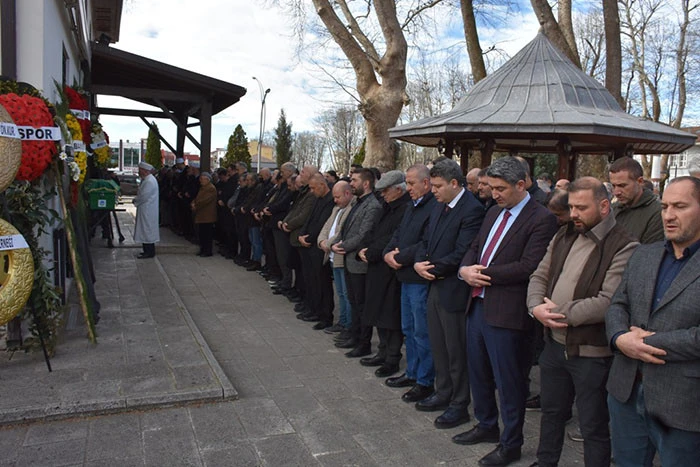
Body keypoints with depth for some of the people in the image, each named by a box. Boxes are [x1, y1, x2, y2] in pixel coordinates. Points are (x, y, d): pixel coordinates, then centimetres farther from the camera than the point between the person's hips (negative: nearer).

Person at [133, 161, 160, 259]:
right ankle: (148, 251, 21)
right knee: (146, 230, 14)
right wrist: (136, 199, 5)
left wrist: (135, 201, -7)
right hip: (145, 210, 10)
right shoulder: (146, 180, 13)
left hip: (147, 210, -10)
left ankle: (149, 252, 1)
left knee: (147, 230, -4)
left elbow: (144, 196, -23)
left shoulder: (149, 181, -20)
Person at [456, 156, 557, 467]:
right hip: (478, 304, 8)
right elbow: (475, 247, 17)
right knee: (478, 372, 21)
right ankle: (486, 426, 42)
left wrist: (483, 273, -15)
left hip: (506, 312, -8)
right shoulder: (494, 212, 13)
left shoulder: (541, 219, -13)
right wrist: (466, 269, -5)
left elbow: (527, 267, -21)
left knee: (509, 382, 7)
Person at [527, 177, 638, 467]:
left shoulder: (624, 248, -17)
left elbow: (608, 302, -25)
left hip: (592, 353, -7)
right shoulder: (564, 236, 7)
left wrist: (560, 314, -17)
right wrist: (537, 307, -12)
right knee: (551, 412, 24)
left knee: (593, 427, 10)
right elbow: (539, 276, 7)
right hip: (555, 344, 7)